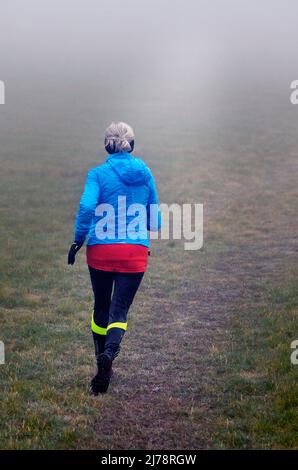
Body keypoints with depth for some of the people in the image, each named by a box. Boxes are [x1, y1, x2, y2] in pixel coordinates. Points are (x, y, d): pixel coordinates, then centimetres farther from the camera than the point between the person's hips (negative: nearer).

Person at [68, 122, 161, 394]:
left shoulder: (98, 174, -3)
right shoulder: (145, 173, 7)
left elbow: (86, 206, -19)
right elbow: (155, 221, 12)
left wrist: (78, 239, -7)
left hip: (101, 250, -1)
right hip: (136, 252, 1)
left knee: (101, 307, 17)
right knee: (120, 310, 0)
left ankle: (102, 364, 25)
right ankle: (110, 352, -30)